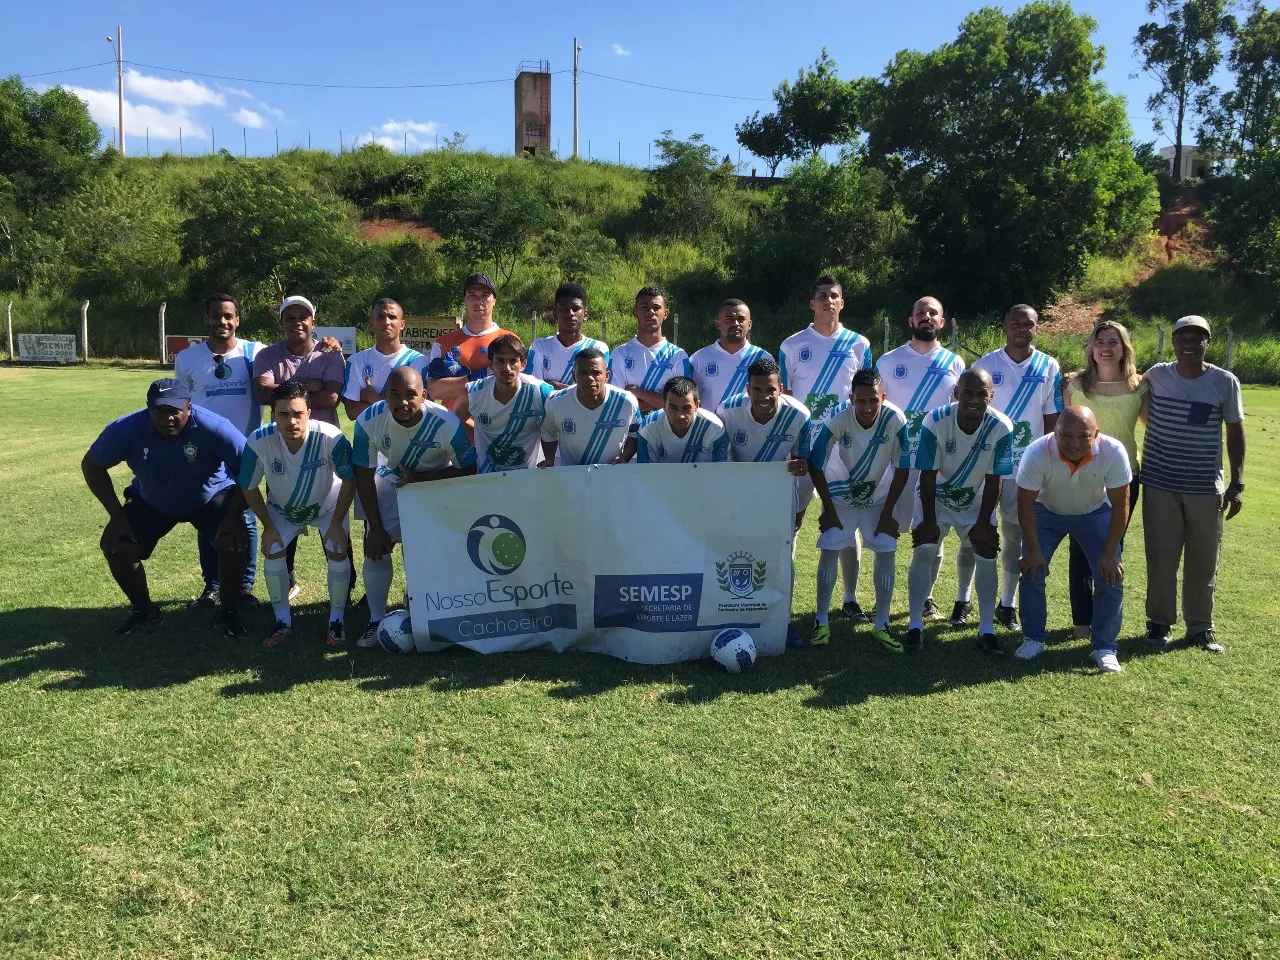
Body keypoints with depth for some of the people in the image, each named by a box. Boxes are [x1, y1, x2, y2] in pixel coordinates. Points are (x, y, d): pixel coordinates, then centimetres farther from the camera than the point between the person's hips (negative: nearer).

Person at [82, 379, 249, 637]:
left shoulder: (213, 427, -35)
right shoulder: (126, 429, -28)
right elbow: (92, 466, -11)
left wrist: (234, 517, -31)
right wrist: (117, 515, -15)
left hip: (210, 497, -3)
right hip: (150, 501, 3)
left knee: (233, 542, -26)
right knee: (115, 546, -10)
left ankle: (228, 613, -3)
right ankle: (143, 611, 16)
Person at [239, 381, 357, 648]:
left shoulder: (331, 438, -38)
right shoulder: (259, 442, -34)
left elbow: (349, 480, -19)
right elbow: (249, 488, -14)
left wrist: (336, 523, -16)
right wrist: (268, 527, -9)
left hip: (327, 505, -1)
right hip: (282, 509, 2)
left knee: (338, 553, -14)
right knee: (272, 552, -10)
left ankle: (336, 621, 6)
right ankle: (283, 622, 9)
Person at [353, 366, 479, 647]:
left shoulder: (446, 424, -34)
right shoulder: (369, 422, -28)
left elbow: (468, 470, -19)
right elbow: (364, 476, -15)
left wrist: (420, 478, -28)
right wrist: (376, 527, -12)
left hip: (437, 485, -1)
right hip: (391, 482, 2)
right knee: (375, 549, -5)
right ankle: (376, 621, 12)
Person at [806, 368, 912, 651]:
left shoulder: (895, 421, -25)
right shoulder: (837, 421, -27)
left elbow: (902, 470, -14)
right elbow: (816, 466, -15)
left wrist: (887, 514, -11)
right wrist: (828, 510, -11)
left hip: (879, 498, 1)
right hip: (841, 495, -1)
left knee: (886, 552, -8)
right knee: (830, 550, -9)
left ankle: (881, 625, 4)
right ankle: (821, 622, 4)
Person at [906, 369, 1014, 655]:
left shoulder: (1001, 428, -24)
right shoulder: (935, 422, -28)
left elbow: (993, 481, -14)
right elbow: (927, 476, -20)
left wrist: (983, 523, -10)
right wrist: (928, 521, -16)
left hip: (975, 502, 2)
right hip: (936, 498, -2)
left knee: (987, 556, -2)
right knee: (924, 552, -12)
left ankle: (986, 630, 9)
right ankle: (915, 625, -2)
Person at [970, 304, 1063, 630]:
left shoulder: (1049, 368, 2)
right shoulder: (984, 365, -1)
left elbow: (1052, 421, 5)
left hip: (1027, 467, 1)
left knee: (1015, 536, 8)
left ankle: (1007, 604, 20)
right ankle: (963, 599, 18)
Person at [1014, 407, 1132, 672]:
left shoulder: (1113, 452, -32)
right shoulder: (1037, 453, -34)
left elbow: (1120, 505, -20)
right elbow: (1025, 503, -21)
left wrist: (1110, 553, -19)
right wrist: (1034, 550, -20)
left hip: (1095, 513, 1)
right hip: (1046, 511, 0)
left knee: (1111, 577, -9)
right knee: (1031, 572, -10)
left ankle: (1105, 647, 7)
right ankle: (1033, 638, 10)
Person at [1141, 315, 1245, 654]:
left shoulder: (1225, 382, -2)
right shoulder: (1156, 376, -1)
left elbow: (1235, 432, 4)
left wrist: (1237, 483, 0)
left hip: (1206, 487, 0)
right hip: (1160, 485, 0)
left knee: (1204, 561, 7)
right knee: (1161, 558, 5)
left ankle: (1200, 627, 20)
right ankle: (1159, 621, 19)